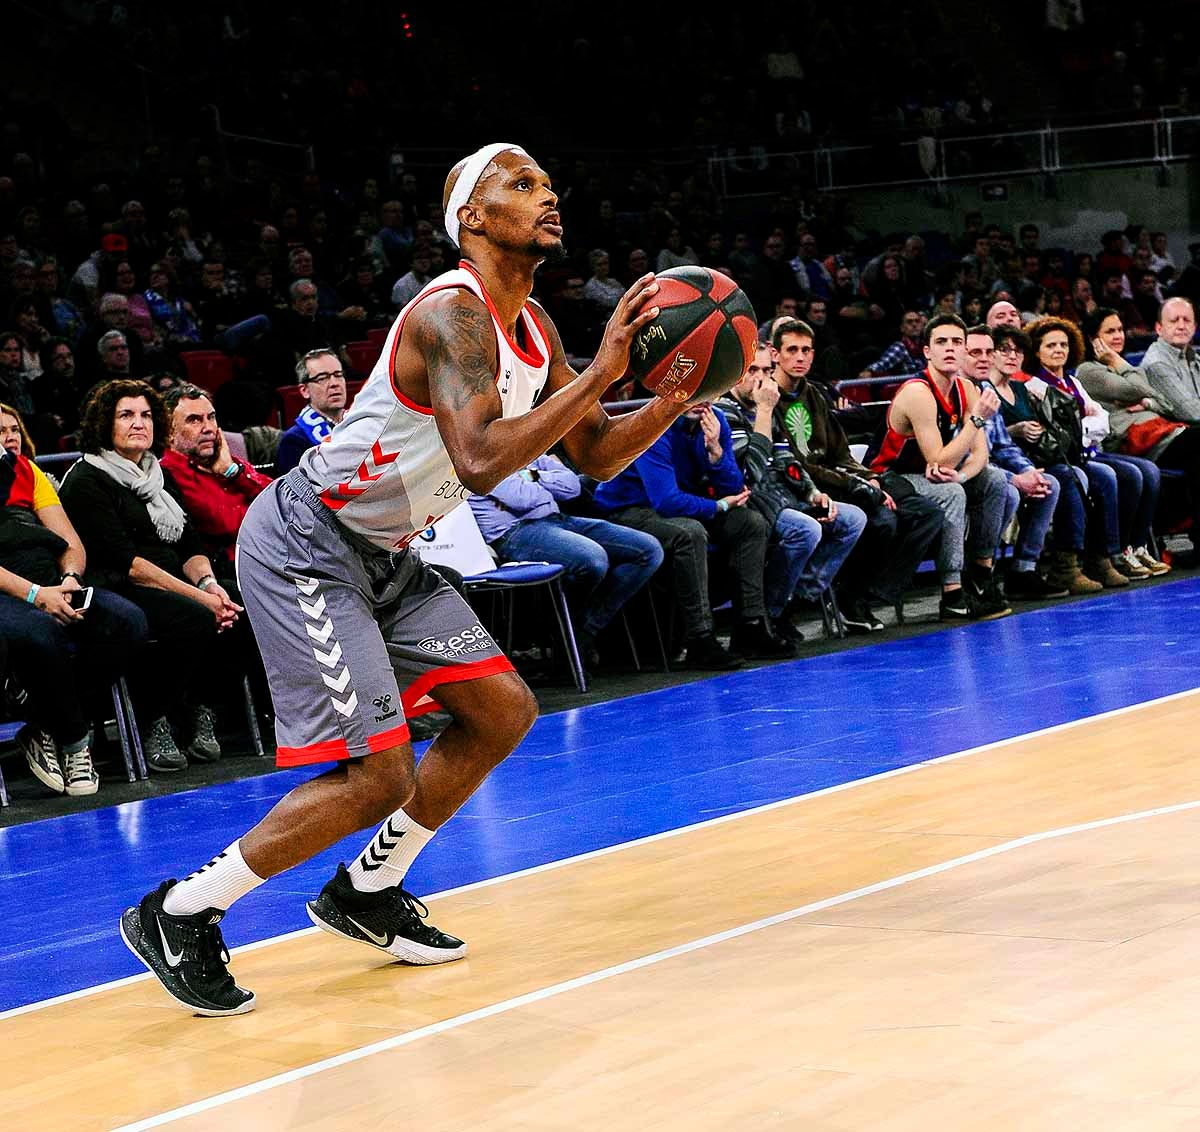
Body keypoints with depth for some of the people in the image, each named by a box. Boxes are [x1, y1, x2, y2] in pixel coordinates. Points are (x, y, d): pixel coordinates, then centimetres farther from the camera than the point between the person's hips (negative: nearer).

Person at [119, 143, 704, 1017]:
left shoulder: (533, 327, 6)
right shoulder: (452, 314, -23)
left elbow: (595, 456, 11)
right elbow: (481, 461, -38)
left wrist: (675, 399, -7)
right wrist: (598, 374, -35)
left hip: (384, 552, 10)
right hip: (304, 546, -10)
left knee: (505, 711, 10)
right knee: (382, 774, -14)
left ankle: (367, 892, 24)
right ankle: (176, 917, -2)